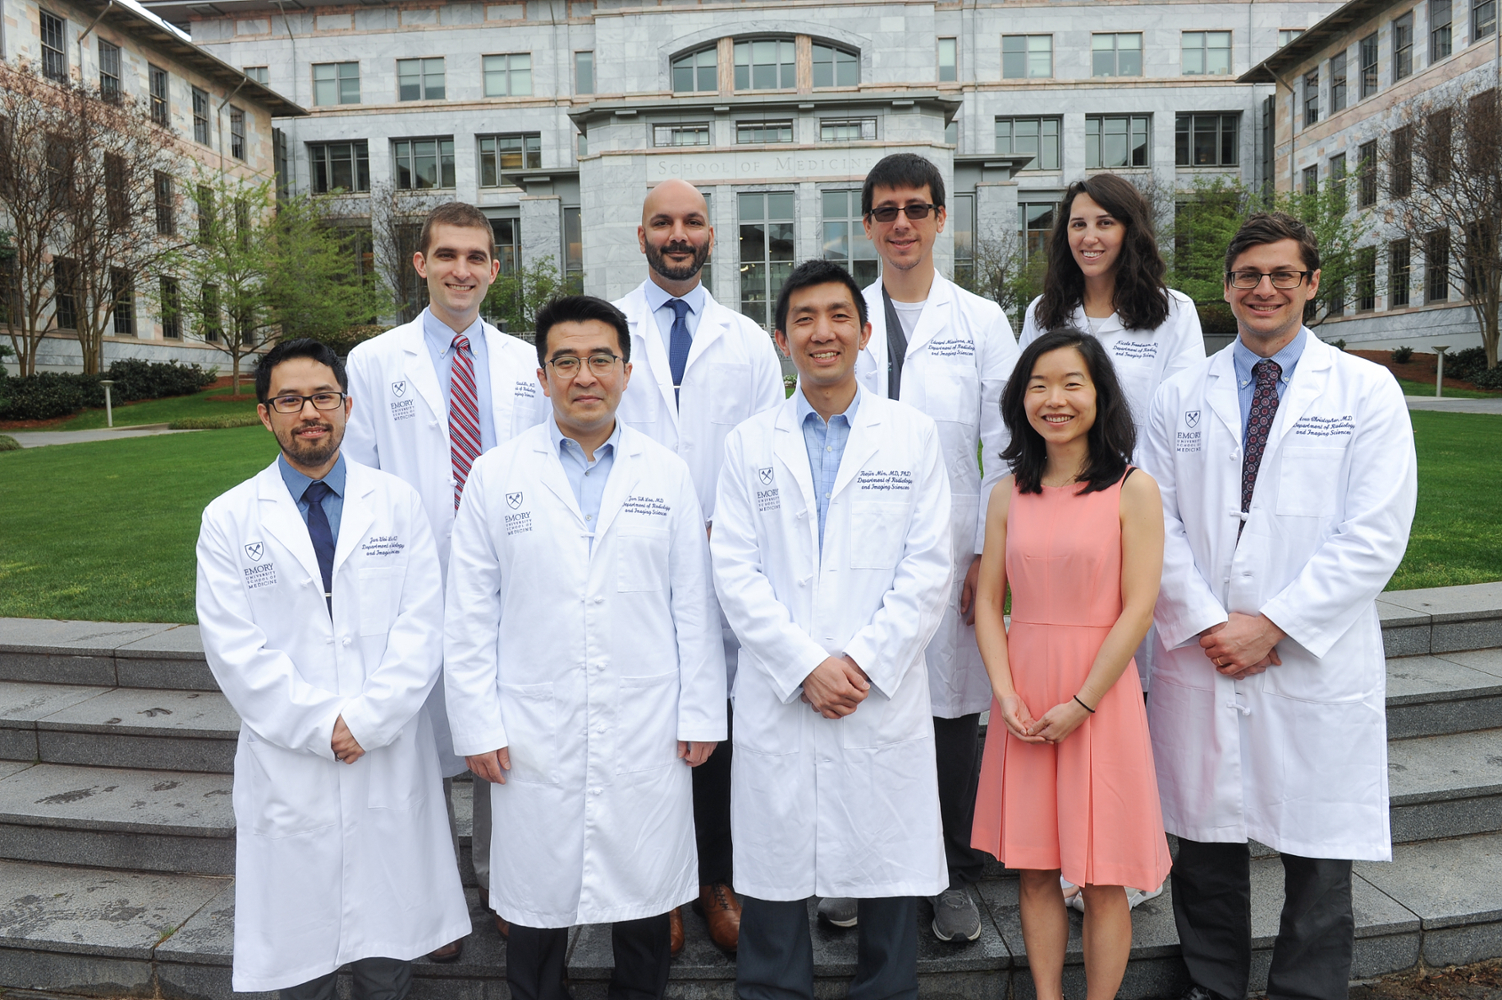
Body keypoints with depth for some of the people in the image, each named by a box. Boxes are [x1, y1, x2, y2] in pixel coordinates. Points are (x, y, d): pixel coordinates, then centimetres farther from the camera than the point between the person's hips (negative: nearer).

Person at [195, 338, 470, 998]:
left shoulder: (398, 503, 4)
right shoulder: (229, 519, 2)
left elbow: (421, 627, -3)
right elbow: (235, 650, -5)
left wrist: (367, 722, -13)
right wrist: (322, 727, -13)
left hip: (390, 764, 1)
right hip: (288, 768, 0)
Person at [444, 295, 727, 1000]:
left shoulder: (668, 474, 4)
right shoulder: (495, 477, 2)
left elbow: (694, 605, 4)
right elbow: (469, 616, 1)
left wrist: (700, 715, 2)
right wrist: (478, 726, -3)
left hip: (648, 737, 1)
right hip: (534, 740, 0)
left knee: (645, 890, 13)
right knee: (538, 897, 11)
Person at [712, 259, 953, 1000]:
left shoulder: (914, 435, 6)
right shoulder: (748, 444, 8)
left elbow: (928, 569, 0)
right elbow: (736, 573, 0)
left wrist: (863, 663, -10)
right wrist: (806, 667, -10)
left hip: (885, 697, 0)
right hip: (778, 700, 1)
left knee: (890, 869, 8)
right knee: (774, 874, 7)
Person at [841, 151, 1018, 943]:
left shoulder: (981, 322, 6)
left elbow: (1006, 447, 3)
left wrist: (990, 554, -4)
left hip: (949, 550, 0)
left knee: (952, 709, 6)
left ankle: (955, 877, 24)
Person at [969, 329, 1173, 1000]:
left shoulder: (1133, 490, -5)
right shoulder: (1009, 493, 5)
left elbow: (1137, 609, -9)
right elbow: (987, 600, 4)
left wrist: (1080, 704, -13)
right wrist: (1006, 696, -7)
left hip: (1099, 693, -3)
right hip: (1022, 698, 3)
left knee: (1102, 877, 6)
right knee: (1034, 867, 12)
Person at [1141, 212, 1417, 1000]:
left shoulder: (1366, 392, 2)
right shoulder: (1181, 398, 8)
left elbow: (1374, 536, -6)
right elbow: (1156, 523, 3)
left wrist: (1271, 625, -12)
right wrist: (1208, 624, -9)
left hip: (1315, 665, -1)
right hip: (1200, 663, 2)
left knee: (1318, 860, 9)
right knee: (1205, 847, 12)